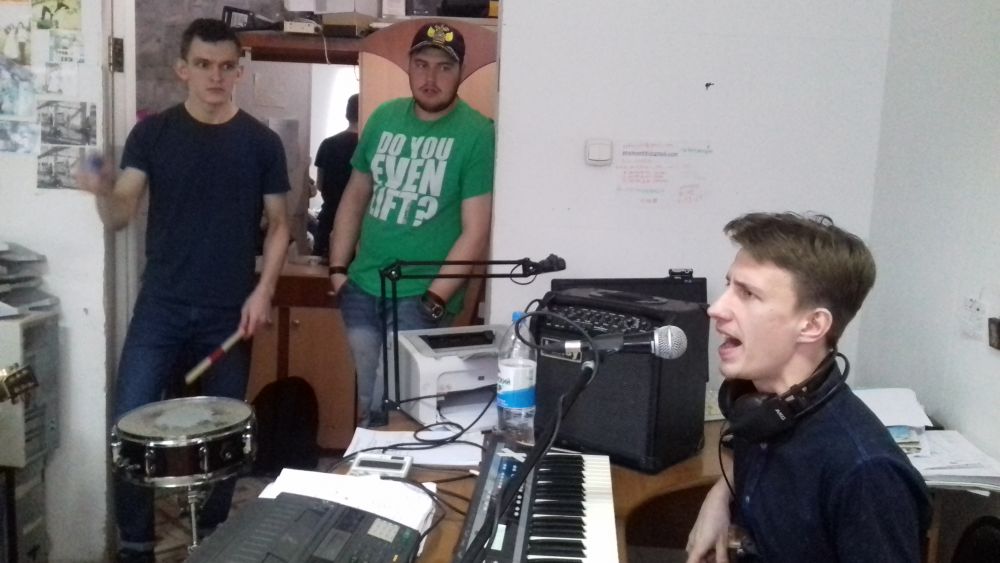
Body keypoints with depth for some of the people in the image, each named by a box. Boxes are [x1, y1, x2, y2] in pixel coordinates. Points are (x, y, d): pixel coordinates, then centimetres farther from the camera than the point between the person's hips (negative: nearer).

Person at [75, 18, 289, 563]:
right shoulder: (152, 133, 1)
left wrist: (264, 289, -8)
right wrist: (103, 190, -26)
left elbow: (278, 224, 5)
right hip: (160, 306, 0)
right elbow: (120, 216, -3)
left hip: (228, 313, 0)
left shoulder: (261, 142, 1)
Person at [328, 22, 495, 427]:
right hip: (361, 288, 5)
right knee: (367, 406, 15)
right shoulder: (384, 117, 5)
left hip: (418, 298, -5)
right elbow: (355, 197, 14)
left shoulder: (476, 133, -11)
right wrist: (337, 268, 6)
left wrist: (434, 299, -17)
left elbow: (475, 230, -13)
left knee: (387, 412, -2)